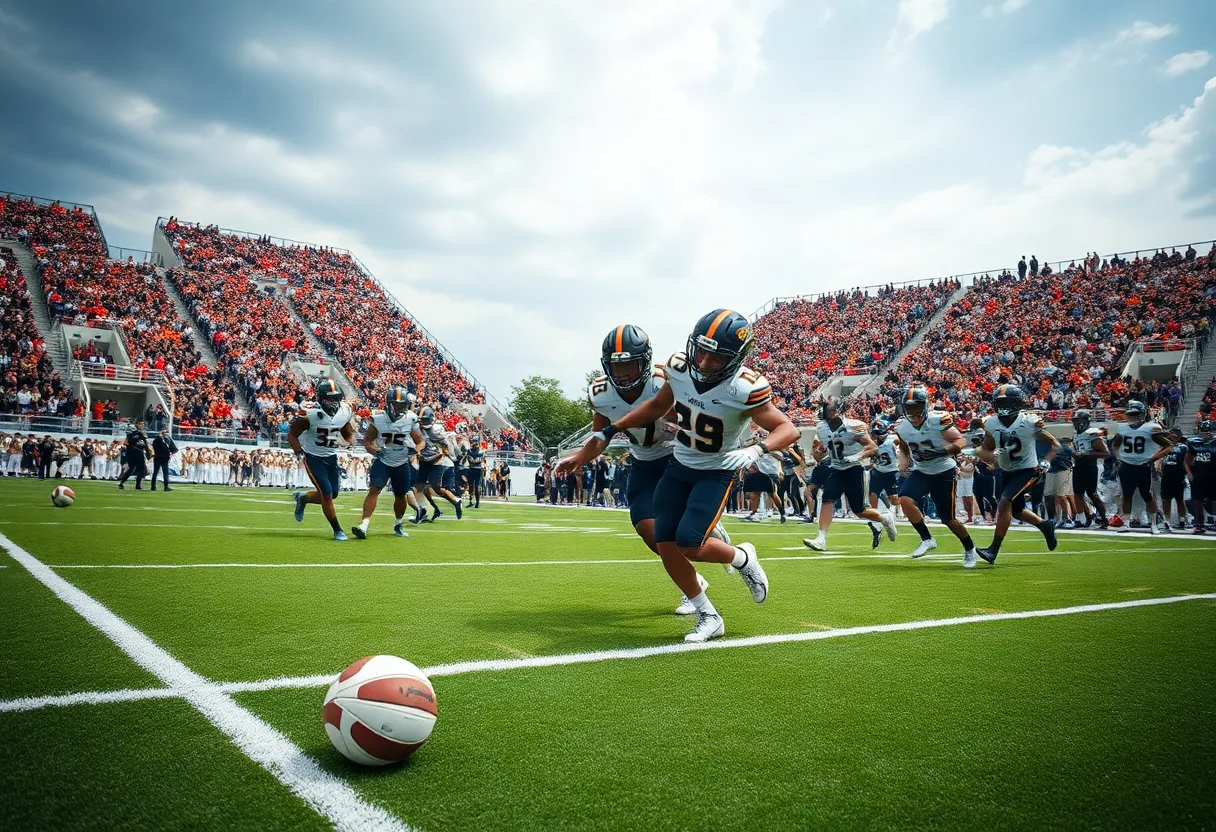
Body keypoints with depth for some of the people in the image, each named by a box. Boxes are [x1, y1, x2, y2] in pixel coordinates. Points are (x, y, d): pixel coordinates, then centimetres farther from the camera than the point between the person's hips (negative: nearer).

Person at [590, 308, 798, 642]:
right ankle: (708, 617, 17)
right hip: (678, 466, 6)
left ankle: (743, 558, 15)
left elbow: (789, 429, -23)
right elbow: (658, 406, 8)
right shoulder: (680, 367, -11)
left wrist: (755, 451, -42)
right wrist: (611, 430, 8)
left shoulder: (743, 389, -27)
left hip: (717, 473, -5)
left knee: (690, 545, -19)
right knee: (666, 546, 0)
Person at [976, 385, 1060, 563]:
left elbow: (1055, 444, -9)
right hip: (1007, 471, 6)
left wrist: (1045, 463, -24)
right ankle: (1046, 526, 47)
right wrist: (992, 456, -20)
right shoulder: (991, 424, -11)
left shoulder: (1029, 423, -21)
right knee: (1016, 511, 18)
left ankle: (993, 550, -19)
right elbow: (985, 450, 3)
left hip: (1027, 470, -6)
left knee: (1005, 503, -22)